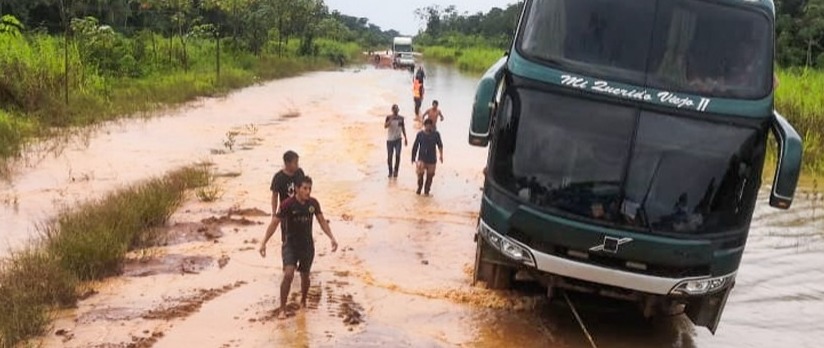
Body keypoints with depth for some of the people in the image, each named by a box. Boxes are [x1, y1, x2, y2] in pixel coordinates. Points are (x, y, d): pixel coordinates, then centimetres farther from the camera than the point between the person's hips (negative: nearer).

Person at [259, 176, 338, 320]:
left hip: (307, 245, 3)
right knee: (288, 274, -18)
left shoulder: (313, 203, -5)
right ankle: (282, 309, -6)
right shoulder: (288, 204, -16)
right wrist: (264, 242, -17)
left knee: (305, 276, 15)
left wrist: (332, 238, -1)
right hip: (290, 244, -3)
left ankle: (303, 301, 42)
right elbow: (274, 223, -12)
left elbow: (322, 221, 7)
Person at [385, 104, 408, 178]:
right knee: (389, 157, 4)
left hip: (398, 139, 1)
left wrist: (405, 138, 9)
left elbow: (403, 128, 10)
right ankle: (390, 171, 20)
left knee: (397, 155, -10)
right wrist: (391, 119, -32)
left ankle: (395, 171, 7)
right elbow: (385, 126, -21)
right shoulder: (389, 117, -7)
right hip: (390, 139, -1)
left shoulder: (401, 118, 1)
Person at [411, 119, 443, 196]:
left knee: (430, 175, 5)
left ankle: (426, 191, 20)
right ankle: (419, 188, 8)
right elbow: (415, 146, 4)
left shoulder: (436, 134, -2)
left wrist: (441, 155, -15)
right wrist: (413, 157, 5)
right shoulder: (420, 134, -1)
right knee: (420, 174, -13)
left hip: (431, 159, 1)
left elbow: (440, 145, -1)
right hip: (421, 158, -1)